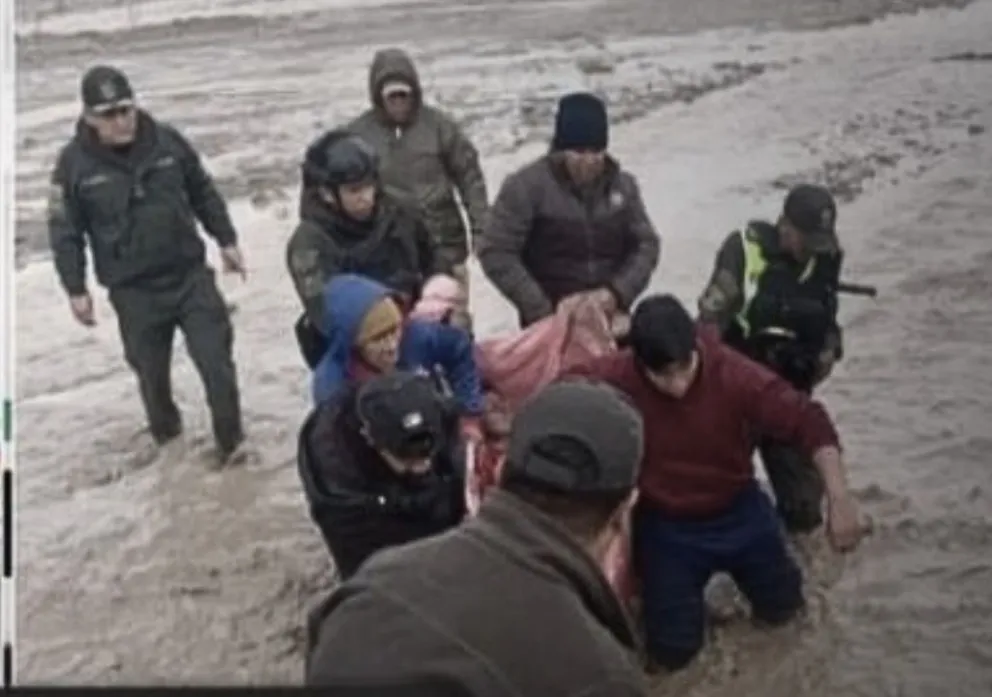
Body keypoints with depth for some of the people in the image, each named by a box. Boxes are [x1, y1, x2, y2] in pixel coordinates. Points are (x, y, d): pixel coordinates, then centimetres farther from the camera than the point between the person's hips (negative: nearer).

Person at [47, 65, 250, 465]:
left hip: (190, 274, 1)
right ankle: (166, 433, 38)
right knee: (151, 369, 12)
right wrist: (76, 289, -4)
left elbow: (203, 193, 10)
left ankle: (230, 440, 12)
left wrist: (226, 241, 12)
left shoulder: (167, 141, -3)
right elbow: (64, 231, -3)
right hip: (133, 290, -1)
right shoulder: (75, 163, -9)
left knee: (217, 358, -2)